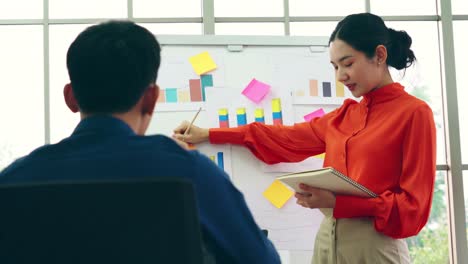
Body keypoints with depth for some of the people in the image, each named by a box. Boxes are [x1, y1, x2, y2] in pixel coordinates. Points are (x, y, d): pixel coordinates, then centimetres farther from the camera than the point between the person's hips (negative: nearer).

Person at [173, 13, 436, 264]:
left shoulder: (414, 113, -7)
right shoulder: (345, 114, 12)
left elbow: (414, 205, -11)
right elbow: (286, 138, 18)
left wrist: (338, 203, -21)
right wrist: (208, 135, 17)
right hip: (328, 240, 6)